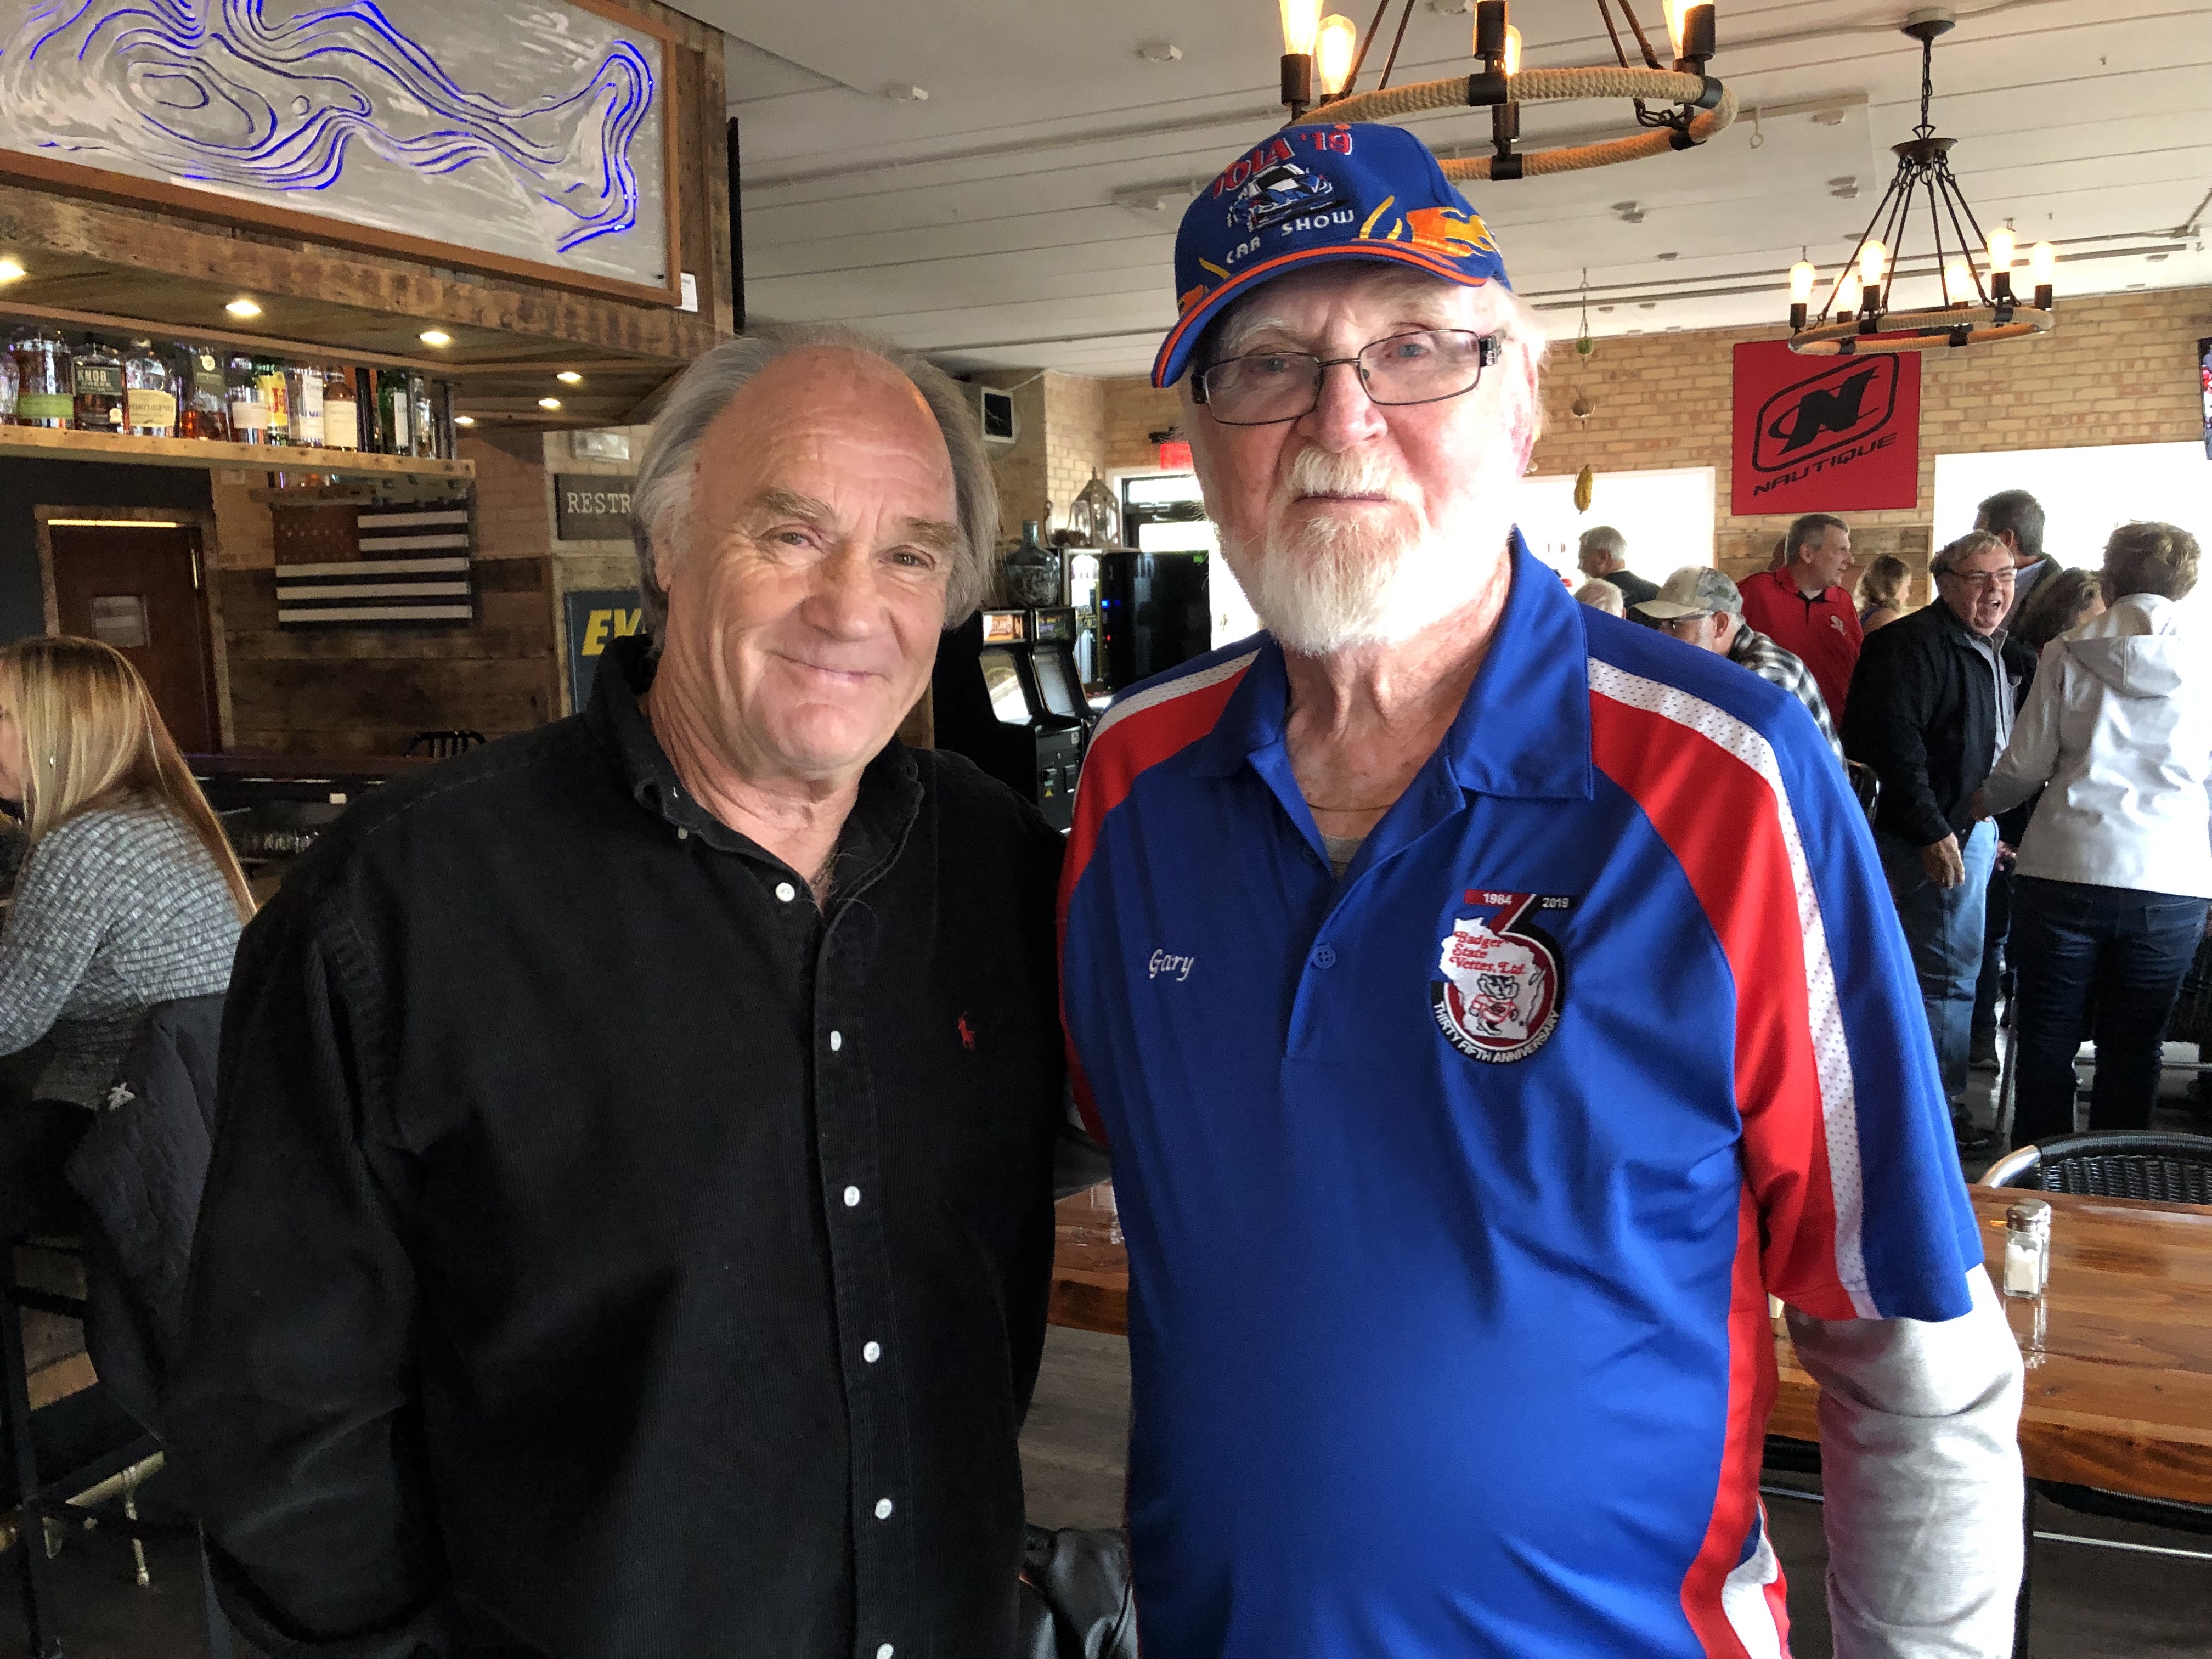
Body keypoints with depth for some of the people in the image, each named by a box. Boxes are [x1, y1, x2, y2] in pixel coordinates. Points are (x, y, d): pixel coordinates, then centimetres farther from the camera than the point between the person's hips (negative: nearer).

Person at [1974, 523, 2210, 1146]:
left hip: (2065, 868, -1)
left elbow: (2026, 763, 0)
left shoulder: (2069, 652, 0)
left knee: (2048, 1040, 9)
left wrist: (1986, 802, 21)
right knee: (2133, 1049, 11)